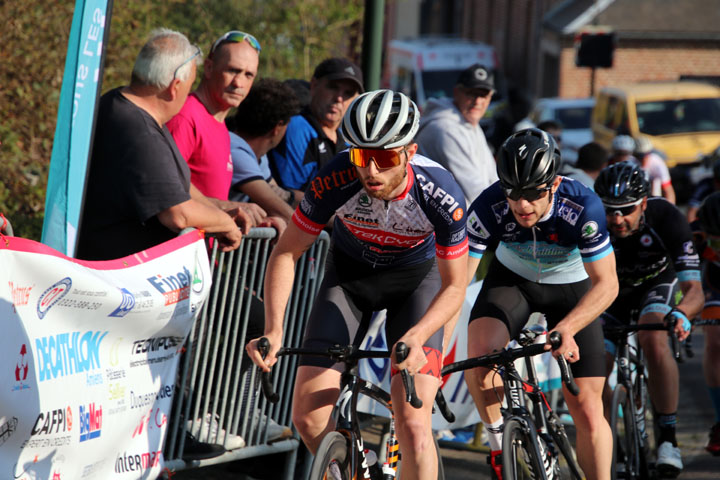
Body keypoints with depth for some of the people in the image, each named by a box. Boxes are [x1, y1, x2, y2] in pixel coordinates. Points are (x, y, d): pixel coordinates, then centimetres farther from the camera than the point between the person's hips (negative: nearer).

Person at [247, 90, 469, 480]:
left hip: (416, 278, -2)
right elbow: (286, 253, -18)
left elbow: (454, 287, -21)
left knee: (413, 424, -18)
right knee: (309, 417, -9)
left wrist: (416, 337, -39)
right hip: (350, 273, 2)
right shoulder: (334, 181, -31)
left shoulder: (440, 195, -33)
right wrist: (273, 331, -30)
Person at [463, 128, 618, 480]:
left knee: (587, 411, -6)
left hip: (572, 286, 0)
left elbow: (606, 284, -32)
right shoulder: (489, 208, -32)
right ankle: (500, 447, -6)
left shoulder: (582, 208, -34)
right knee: (480, 357, -29)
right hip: (511, 279, 1)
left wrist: (565, 329, -48)